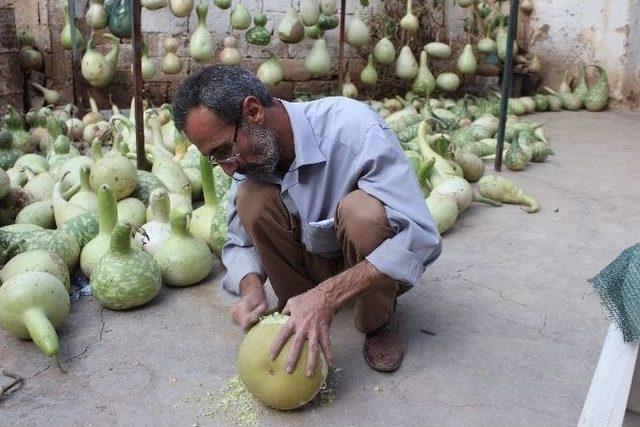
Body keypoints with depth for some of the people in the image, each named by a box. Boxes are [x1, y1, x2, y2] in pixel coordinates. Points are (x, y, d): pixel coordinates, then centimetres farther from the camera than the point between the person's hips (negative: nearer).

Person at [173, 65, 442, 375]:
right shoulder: (251, 152, -11)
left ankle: (379, 322, -9)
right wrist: (251, 286, -25)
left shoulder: (353, 127, -29)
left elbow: (420, 236, -33)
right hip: (316, 260, 4)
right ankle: (299, 313, -5)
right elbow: (240, 243, -1)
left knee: (362, 209, -35)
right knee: (251, 197, -20)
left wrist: (327, 296, -39)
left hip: (380, 269, -4)